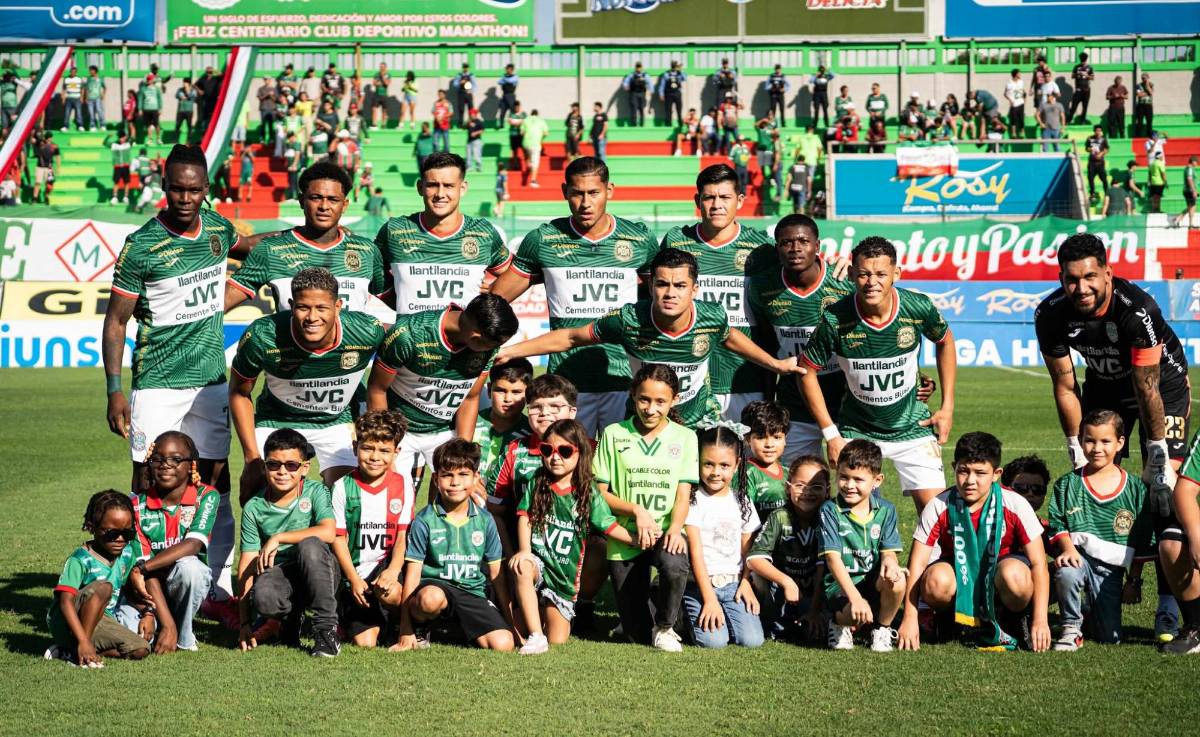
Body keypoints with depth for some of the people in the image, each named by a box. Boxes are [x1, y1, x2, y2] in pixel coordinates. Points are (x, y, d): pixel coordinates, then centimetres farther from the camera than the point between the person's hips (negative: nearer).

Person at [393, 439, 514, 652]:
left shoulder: (485, 521, 6)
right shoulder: (424, 520, -3)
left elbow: (495, 573, 12)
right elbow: (413, 572, -6)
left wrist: (510, 620, 12)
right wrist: (406, 633, -10)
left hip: (472, 593, 3)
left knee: (503, 644, -21)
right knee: (431, 599, -40)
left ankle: (456, 627, 9)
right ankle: (419, 628, -5)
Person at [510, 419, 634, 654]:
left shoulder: (588, 494, -2)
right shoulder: (537, 484, 0)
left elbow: (610, 527, -3)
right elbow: (524, 516, -5)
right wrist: (524, 551, -20)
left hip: (565, 572, 0)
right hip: (538, 561, 0)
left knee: (558, 640, -4)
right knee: (522, 568, -39)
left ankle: (546, 610, 31)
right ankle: (535, 636, -29)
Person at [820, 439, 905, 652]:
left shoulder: (885, 510, 3)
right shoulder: (830, 510, -8)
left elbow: (888, 551, -1)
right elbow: (833, 558, -16)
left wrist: (889, 561, -29)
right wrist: (855, 597, -28)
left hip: (874, 581, 3)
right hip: (841, 584, -3)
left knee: (895, 580, -32)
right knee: (859, 615, -36)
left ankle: (883, 629, -2)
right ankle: (841, 624, 5)